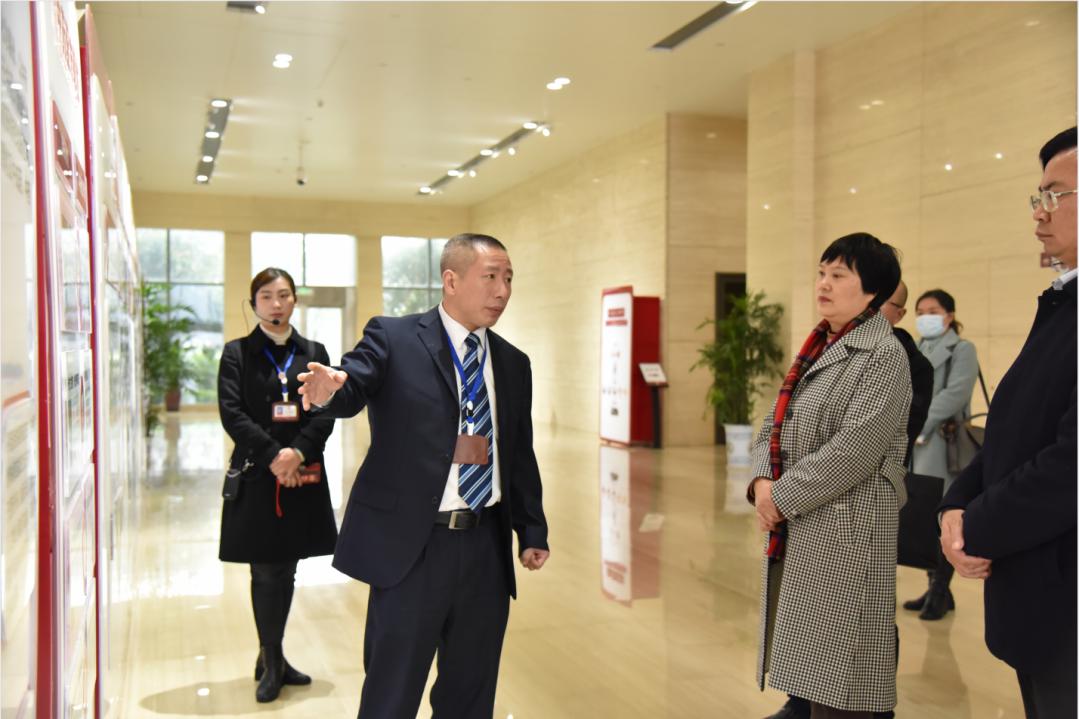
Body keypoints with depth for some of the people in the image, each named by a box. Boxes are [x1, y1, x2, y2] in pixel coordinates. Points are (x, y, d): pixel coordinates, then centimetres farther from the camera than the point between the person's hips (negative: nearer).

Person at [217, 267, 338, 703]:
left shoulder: (313, 354, 9)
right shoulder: (237, 353, 2)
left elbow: (326, 413, 1)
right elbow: (231, 413, -8)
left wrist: (297, 452, -15)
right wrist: (273, 456, -17)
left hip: (303, 476, 3)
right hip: (255, 476, -2)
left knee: (285, 571, 11)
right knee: (266, 573, 2)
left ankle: (272, 658, 27)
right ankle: (272, 662, 18)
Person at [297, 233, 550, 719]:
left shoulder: (514, 364, 11)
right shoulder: (392, 339, -4)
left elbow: (521, 455, 14)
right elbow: (352, 390, -20)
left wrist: (532, 531, 7)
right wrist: (329, 391, -43)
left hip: (486, 550, 5)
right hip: (410, 546, -4)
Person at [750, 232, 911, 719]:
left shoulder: (884, 355, -11)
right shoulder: (817, 348, 14)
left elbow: (855, 450, -20)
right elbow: (774, 426, 14)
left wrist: (782, 496, -16)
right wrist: (762, 482, -4)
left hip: (845, 523, -8)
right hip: (795, 526, 8)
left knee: (833, 671, -1)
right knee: (802, 636, 18)